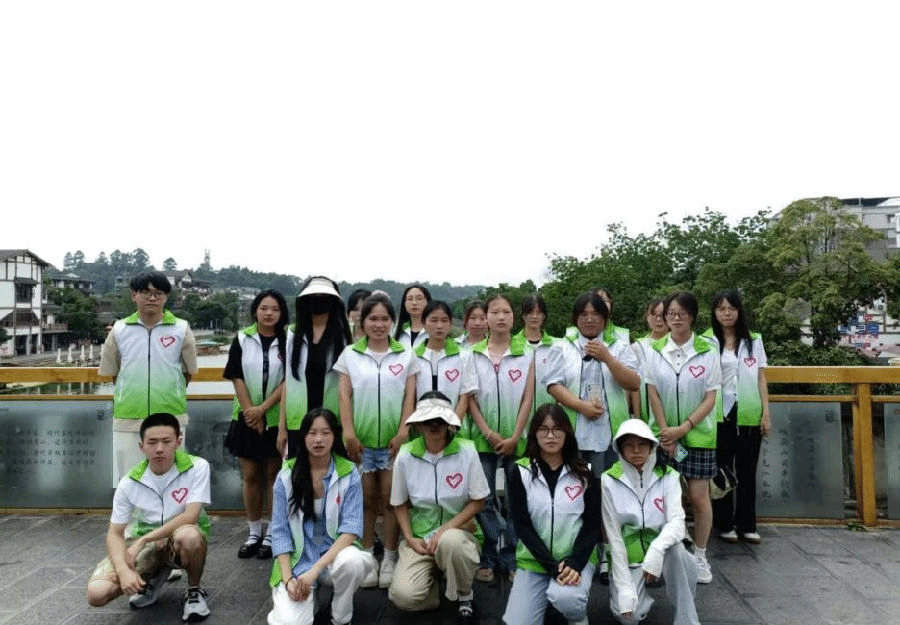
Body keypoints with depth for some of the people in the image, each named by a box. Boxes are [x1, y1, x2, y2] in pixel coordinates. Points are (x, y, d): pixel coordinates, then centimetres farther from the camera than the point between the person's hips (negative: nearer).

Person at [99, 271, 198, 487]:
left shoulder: (181, 329, 0)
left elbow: (188, 371, 10)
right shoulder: (119, 330, 3)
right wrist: (132, 396, 12)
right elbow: (112, 372, 14)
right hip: (127, 421, 1)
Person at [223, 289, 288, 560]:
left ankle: (271, 534, 16)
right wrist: (250, 411, -7)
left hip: (277, 418, -2)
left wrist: (262, 409, -13)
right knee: (250, 476, 9)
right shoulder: (242, 339, 2)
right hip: (247, 418, 2)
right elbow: (237, 378, 0)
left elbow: (289, 381, -8)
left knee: (273, 475, 6)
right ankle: (254, 533, 21)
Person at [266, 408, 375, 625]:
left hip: (335, 552, 0)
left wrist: (315, 569, -23)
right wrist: (288, 579, -14)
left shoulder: (349, 474, -7)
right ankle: (308, 598, 13)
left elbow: (351, 528, -13)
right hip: (297, 560, 0)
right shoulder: (287, 476, -3)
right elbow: (279, 531, -2)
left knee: (352, 561, -35)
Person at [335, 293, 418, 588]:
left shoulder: (406, 356, 5)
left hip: (393, 440, 0)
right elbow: (345, 396, 2)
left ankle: (390, 559, 16)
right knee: (365, 499, 7)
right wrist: (348, 433, -6)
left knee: (390, 499, 4)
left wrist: (402, 433, -7)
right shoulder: (350, 354, 6)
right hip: (360, 439, 1)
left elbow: (409, 397, 2)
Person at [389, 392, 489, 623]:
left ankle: (464, 594, -5)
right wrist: (410, 539, -9)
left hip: (458, 530, -1)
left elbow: (478, 501, -5)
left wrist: (445, 530, -16)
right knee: (403, 595, -23)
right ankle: (433, 577, 13)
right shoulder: (405, 455, -6)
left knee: (450, 542, -38)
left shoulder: (466, 451, -10)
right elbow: (400, 504, 5)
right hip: (420, 534, 1)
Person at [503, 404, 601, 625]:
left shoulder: (584, 473, 0)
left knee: (564, 597, -32)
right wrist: (552, 566, -17)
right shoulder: (520, 472, -3)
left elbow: (593, 524, -1)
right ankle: (547, 595, 17)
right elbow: (521, 524, -7)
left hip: (577, 557, -1)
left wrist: (575, 563, -17)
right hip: (534, 560, 1)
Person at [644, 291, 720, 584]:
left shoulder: (707, 352, -3)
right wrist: (666, 433, -6)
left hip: (698, 434, -1)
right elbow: (653, 393, 0)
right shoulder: (654, 350, 1)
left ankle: (700, 556, 20)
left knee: (699, 497, 3)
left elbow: (710, 398, -3)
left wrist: (683, 428, -12)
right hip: (664, 435, 1)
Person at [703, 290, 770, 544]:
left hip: (749, 415, 3)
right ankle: (724, 525, 14)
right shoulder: (706, 341, -1)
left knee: (747, 471, 8)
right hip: (720, 415, -3)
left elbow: (761, 380, 10)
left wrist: (766, 413, 3)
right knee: (722, 470, 5)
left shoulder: (754, 341, 10)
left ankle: (747, 525, 18)